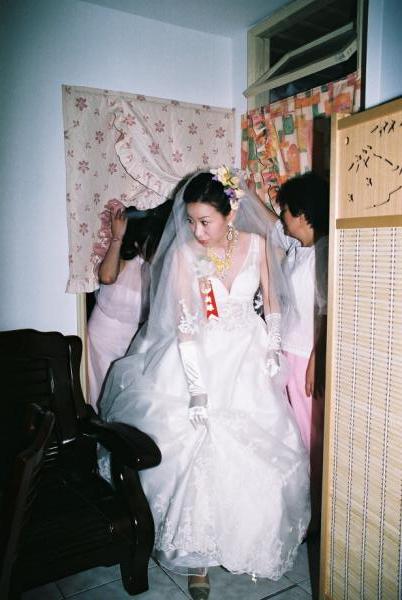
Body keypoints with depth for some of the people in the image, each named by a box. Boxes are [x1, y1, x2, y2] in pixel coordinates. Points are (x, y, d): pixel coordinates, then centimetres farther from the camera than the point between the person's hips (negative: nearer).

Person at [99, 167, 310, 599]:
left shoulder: (256, 243, -5)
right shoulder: (184, 254, -14)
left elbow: (272, 300, 8)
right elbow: (184, 326, -17)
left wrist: (271, 349, 3)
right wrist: (197, 390, -21)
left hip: (247, 361, 3)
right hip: (201, 362, -3)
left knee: (257, 454, 11)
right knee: (199, 453, -5)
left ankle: (251, 538, 38)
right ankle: (199, 553, 18)